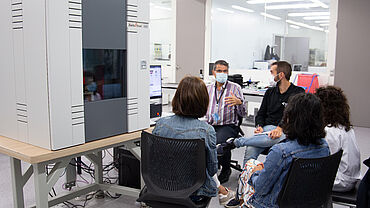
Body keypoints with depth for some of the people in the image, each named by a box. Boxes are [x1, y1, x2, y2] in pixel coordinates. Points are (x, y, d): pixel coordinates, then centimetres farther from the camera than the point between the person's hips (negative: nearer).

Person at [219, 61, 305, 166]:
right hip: (268, 128, 4)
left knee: (277, 138, -41)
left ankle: (235, 142, -31)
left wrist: (280, 128, -26)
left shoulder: (298, 92, 4)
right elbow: (261, 114, 21)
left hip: (285, 131, -4)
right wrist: (259, 126, -2)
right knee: (250, 149, -30)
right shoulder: (270, 92, 21)